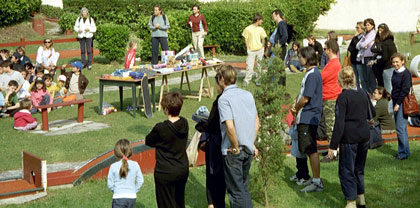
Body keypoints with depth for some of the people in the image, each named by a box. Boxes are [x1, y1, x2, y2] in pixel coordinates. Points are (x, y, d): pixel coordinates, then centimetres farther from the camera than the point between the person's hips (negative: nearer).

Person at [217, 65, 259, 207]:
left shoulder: (224, 98, -15)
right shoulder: (248, 95, 7)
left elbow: (230, 126, -25)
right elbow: (256, 121, 11)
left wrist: (236, 148, -14)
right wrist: (252, 143, 16)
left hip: (233, 151, -7)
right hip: (248, 149, 7)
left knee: (236, 190, 3)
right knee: (243, 187, 21)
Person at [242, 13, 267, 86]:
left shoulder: (261, 29, 7)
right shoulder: (248, 29, -5)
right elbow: (246, 39, 1)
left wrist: (262, 47, 5)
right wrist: (248, 48, -6)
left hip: (260, 50, 4)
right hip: (251, 50, -4)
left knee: (260, 66, 7)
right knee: (249, 66, -9)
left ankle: (258, 80, 17)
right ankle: (247, 79, 0)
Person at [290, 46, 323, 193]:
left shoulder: (313, 74, -17)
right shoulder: (310, 73, 15)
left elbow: (305, 98, -19)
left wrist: (295, 109, -4)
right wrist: (295, 106, 6)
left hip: (309, 118, -10)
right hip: (305, 118, 10)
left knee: (311, 150, -6)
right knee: (309, 150, 15)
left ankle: (317, 182, -1)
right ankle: (315, 179, 22)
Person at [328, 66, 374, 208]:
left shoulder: (343, 97, -13)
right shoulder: (363, 93, 6)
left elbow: (339, 123, -17)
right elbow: (372, 114, 18)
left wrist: (333, 145, -15)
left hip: (349, 137, -7)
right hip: (364, 135, 7)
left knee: (346, 170, 1)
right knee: (359, 168, 20)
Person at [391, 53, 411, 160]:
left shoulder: (406, 74, -13)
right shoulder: (395, 73, 11)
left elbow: (405, 90, -16)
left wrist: (398, 104, -16)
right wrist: (394, 103, 14)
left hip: (402, 103, -8)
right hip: (395, 102, 8)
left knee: (401, 128, -8)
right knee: (399, 128, 11)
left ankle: (404, 152, -1)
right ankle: (401, 151, 17)